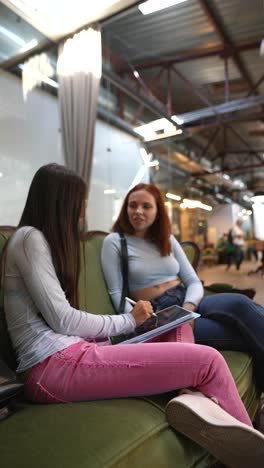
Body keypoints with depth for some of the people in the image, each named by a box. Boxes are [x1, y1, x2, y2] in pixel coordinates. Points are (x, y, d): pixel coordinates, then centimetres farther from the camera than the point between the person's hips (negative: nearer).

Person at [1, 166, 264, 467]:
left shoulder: (43, 241, 23)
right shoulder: (29, 238, -6)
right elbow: (62, 319, -14)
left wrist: (130, 320, 9)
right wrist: (128, 321, 0)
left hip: (68, 354, 10)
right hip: (55, 365, -10)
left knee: (178, 330, 8)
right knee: (210, 360, -16)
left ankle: (197, 396, -18)